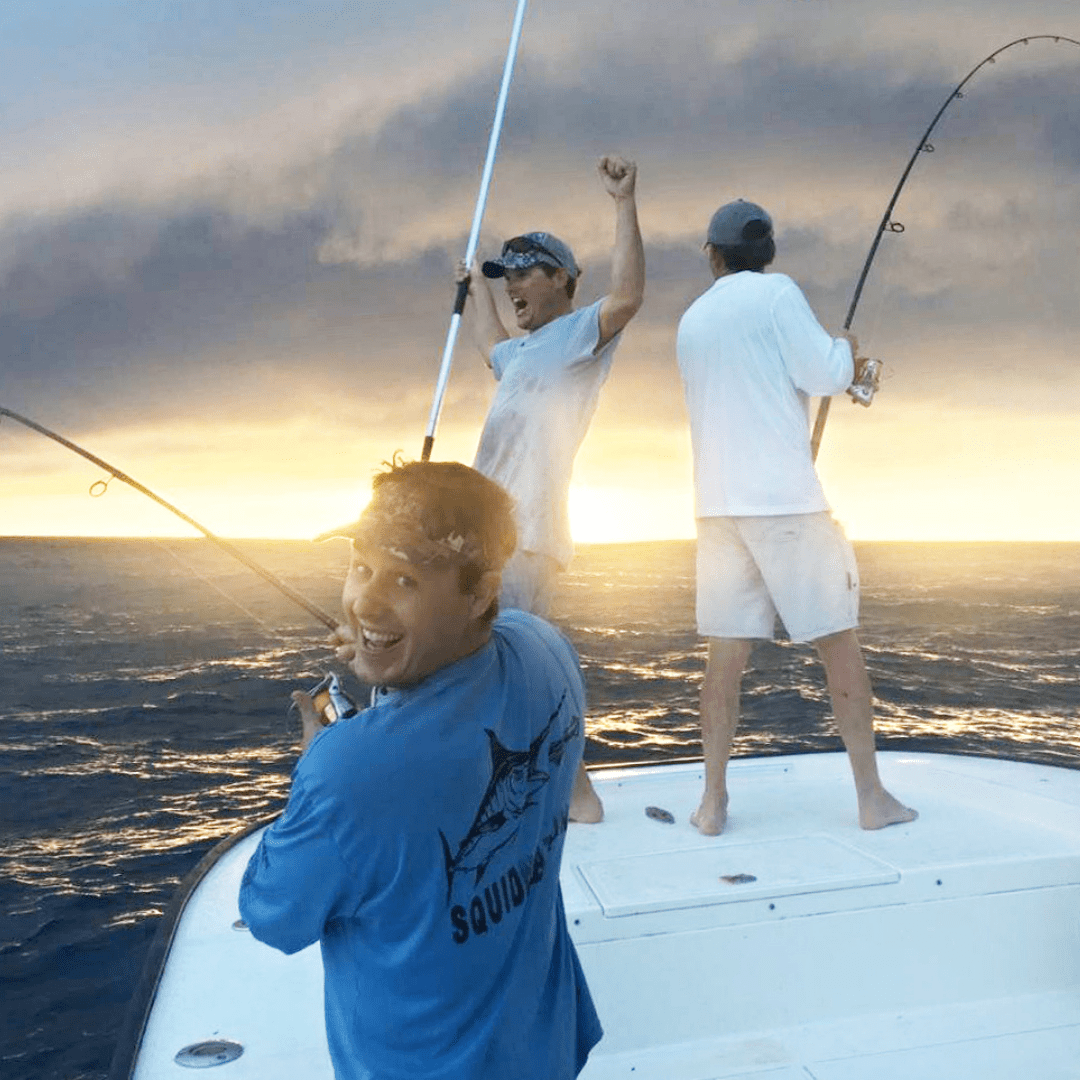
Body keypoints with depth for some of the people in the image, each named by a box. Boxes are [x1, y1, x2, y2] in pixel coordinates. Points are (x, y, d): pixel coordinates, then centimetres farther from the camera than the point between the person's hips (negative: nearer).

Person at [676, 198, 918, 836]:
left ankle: (713, 803, 7)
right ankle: (873, 797, 12)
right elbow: (824, 377, -9)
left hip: (719, 504, 5)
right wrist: (846, 349, 13)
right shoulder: (777, 293, -1)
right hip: (787, 501, -5)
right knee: (839, 643, 5)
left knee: (727, 653, 6)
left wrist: (835, 370, 30)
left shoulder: (692, 321, 16)